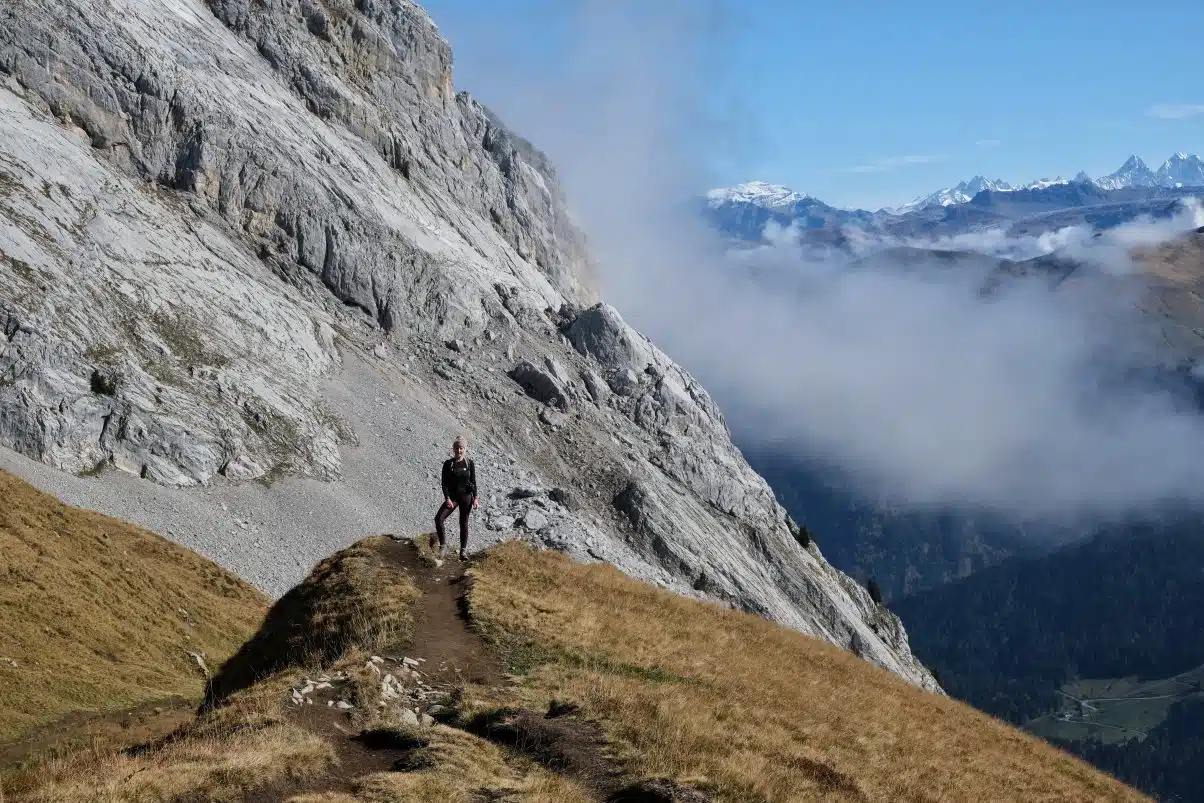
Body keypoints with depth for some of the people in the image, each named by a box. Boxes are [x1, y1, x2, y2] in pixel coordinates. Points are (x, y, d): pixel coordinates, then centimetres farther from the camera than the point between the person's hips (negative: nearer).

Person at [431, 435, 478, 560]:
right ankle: (443, 543, 1)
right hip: (452, 496, 1)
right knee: (439, 518, -16)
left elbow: (473, 481, 3)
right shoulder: (448, 464, -2)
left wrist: (475, 498, -4)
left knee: (464, 523, 3)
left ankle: (463, 550, 11)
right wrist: (447, 498, -13)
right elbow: (444, 483, -3)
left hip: (466, 496, 0)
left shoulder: (469, 463, -1)